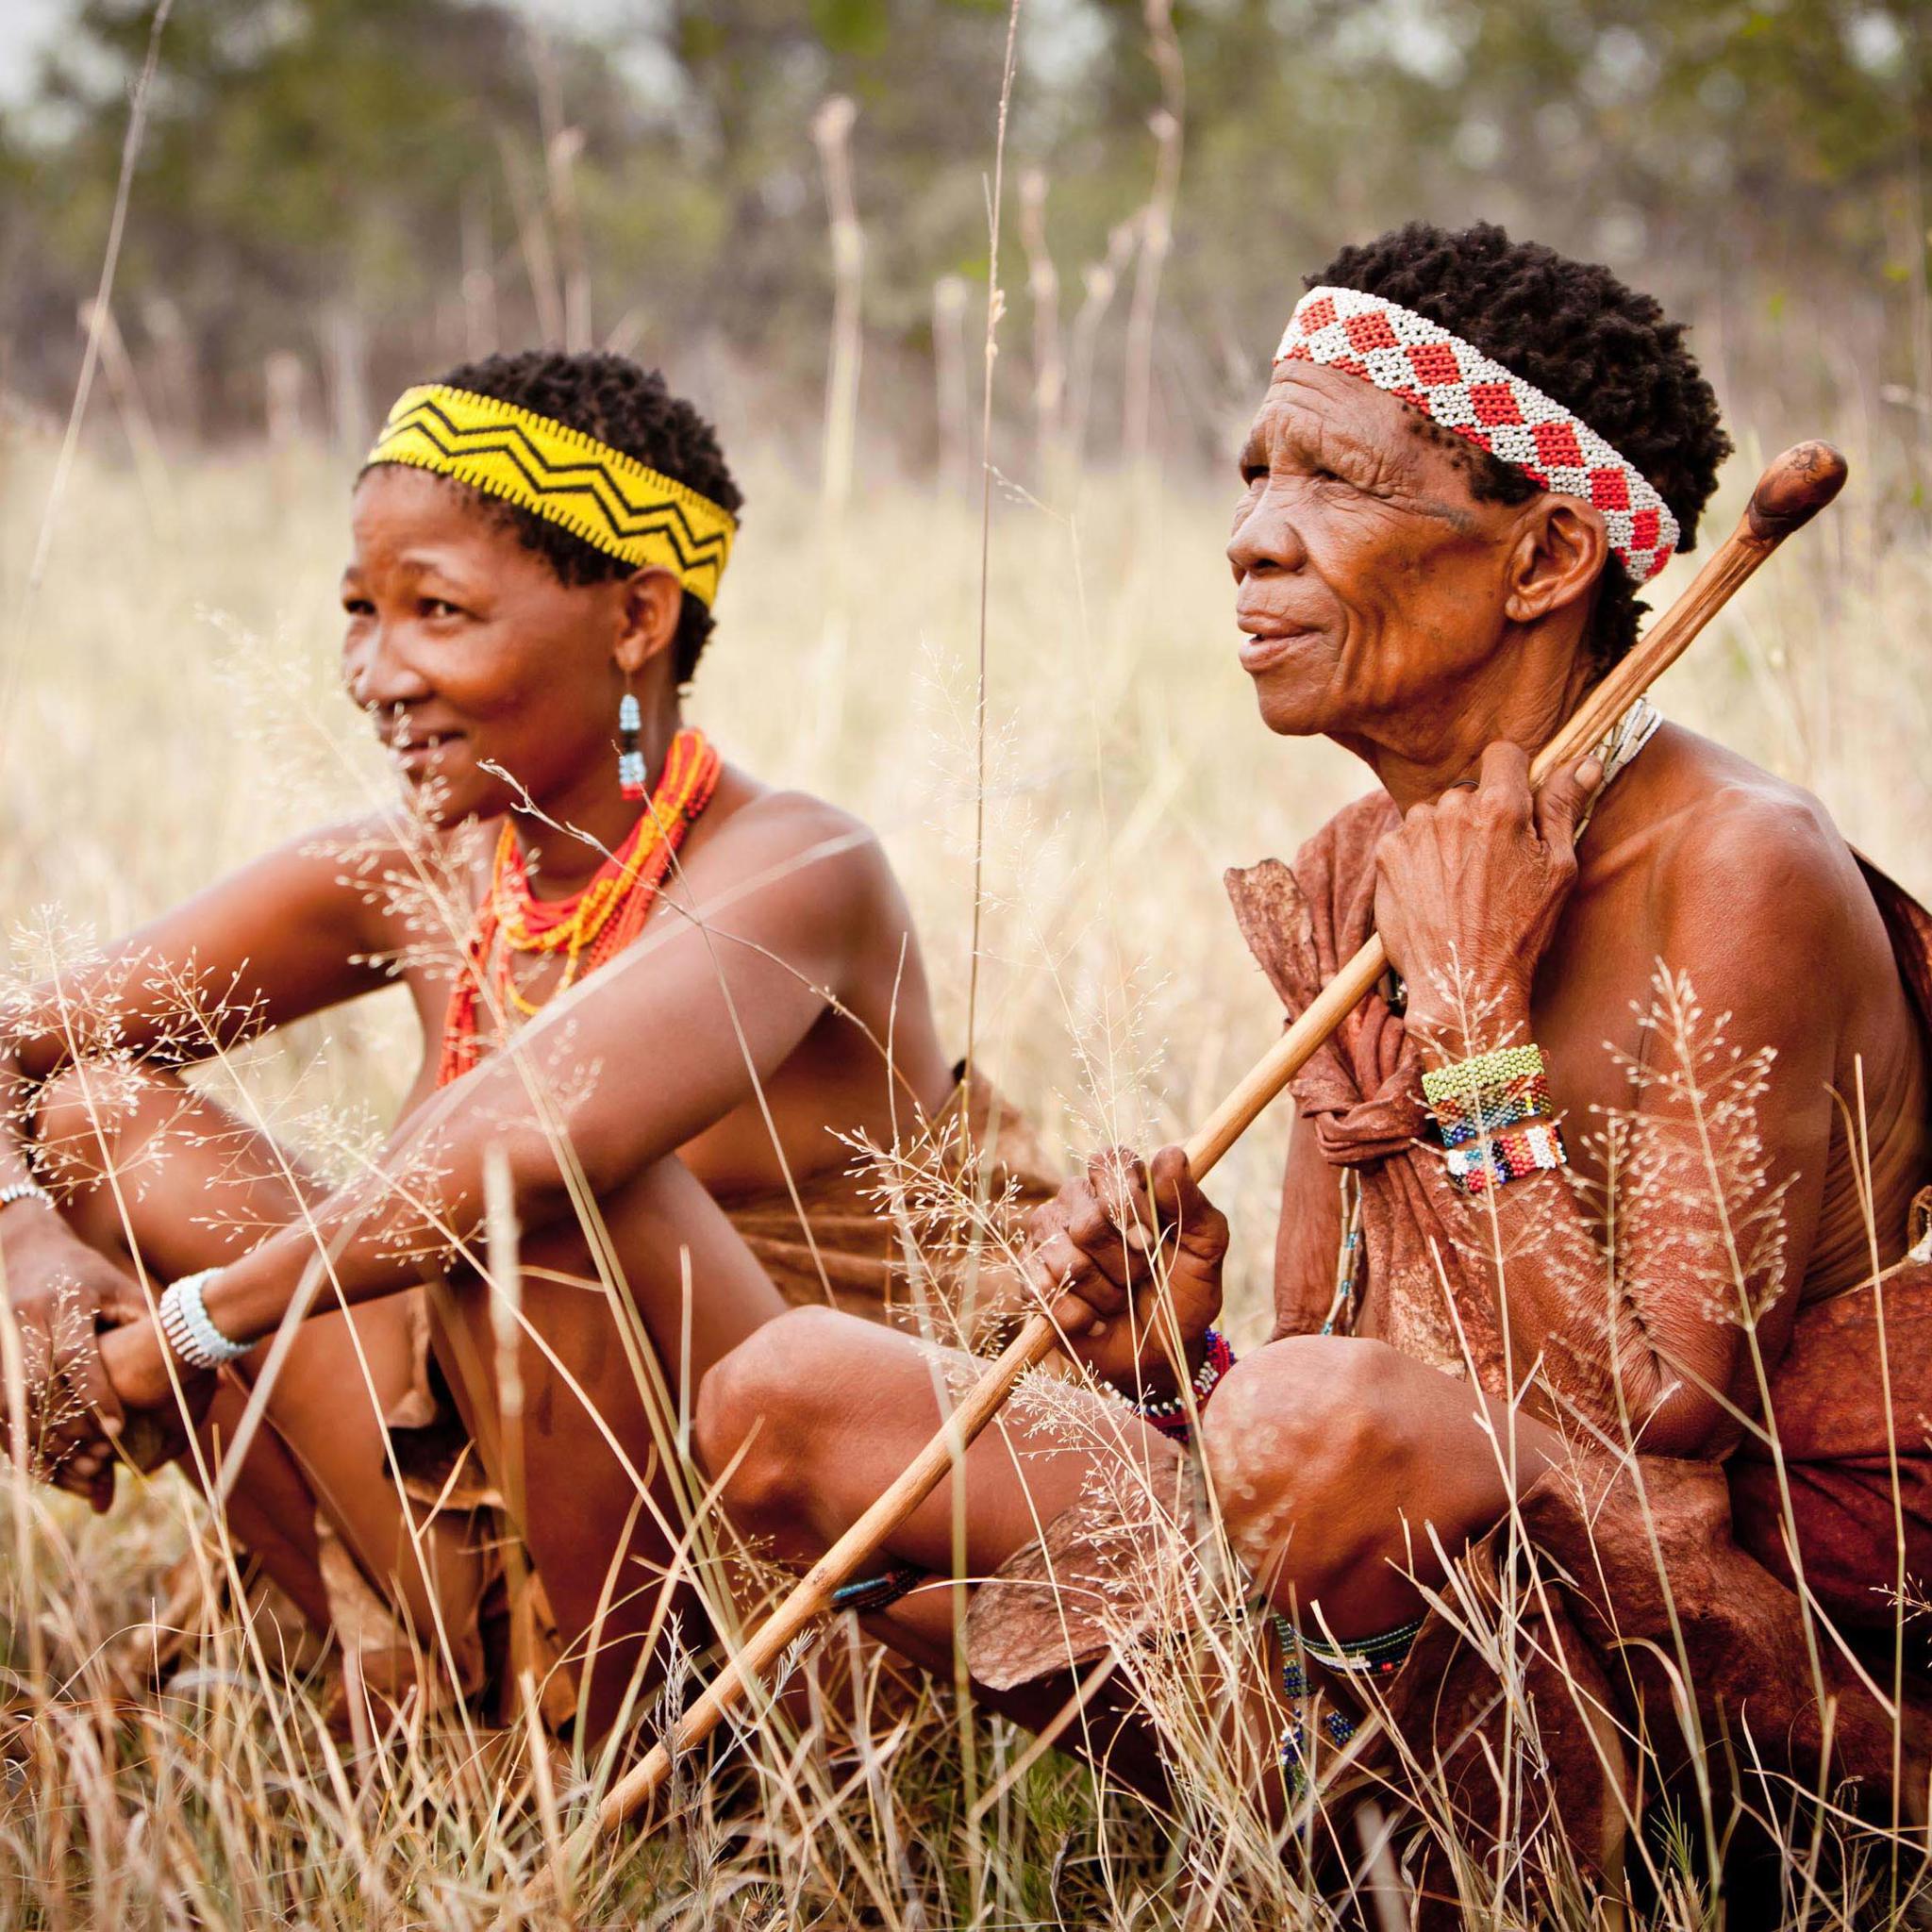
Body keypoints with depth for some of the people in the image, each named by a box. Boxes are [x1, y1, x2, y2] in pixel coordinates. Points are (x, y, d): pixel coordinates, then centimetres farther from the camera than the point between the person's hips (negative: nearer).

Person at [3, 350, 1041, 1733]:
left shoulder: (797, 872, -17)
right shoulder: (413, 879, 3)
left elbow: (531, 1137, -37)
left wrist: (191, 1324, -26)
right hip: (496, 1546, 7)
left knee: (538, 1176, -32)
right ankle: (440, 1686, -5)